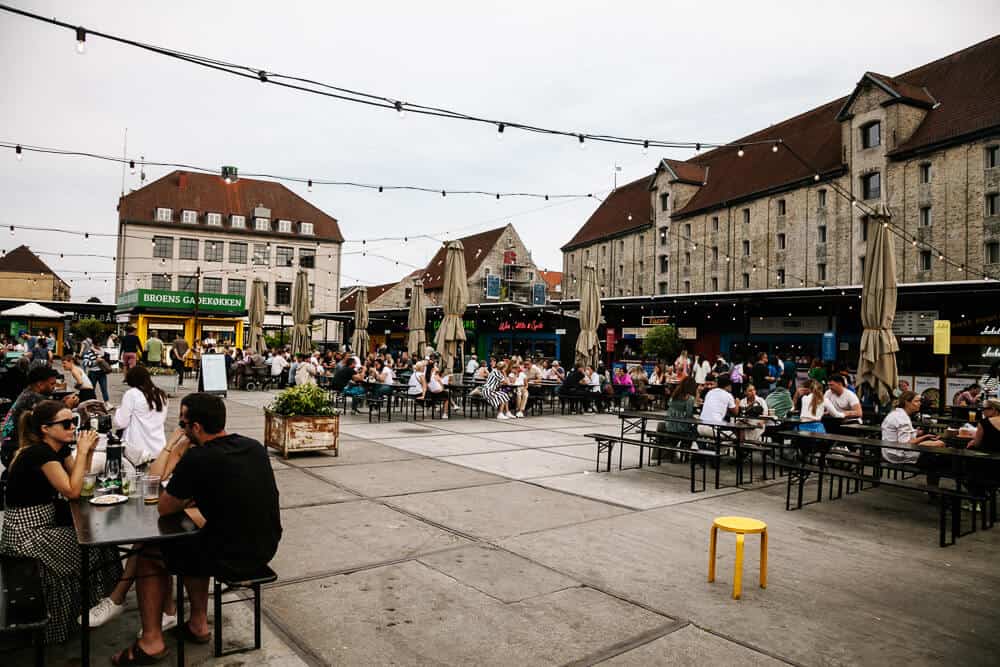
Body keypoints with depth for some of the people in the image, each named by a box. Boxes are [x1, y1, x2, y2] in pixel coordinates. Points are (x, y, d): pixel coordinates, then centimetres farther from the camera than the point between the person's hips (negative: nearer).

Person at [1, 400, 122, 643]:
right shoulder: (40, 452, -24)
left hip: (46, 521, 9)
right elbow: (72, 491, -23)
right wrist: (81, 451, -21)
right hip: (27, 532, -9)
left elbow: (80, 481, 10)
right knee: (91, 547, -8)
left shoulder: (59, 448, 3)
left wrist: (88, 451, -4)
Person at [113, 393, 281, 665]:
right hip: (265, 548, 7)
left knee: (148, 554, 16)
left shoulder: (197, 459, -19)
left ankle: (152, 641, 21)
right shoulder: (255, 447, 2)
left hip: (232, 558, -7)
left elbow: (163, 508, -4)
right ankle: (198, 623, 34)